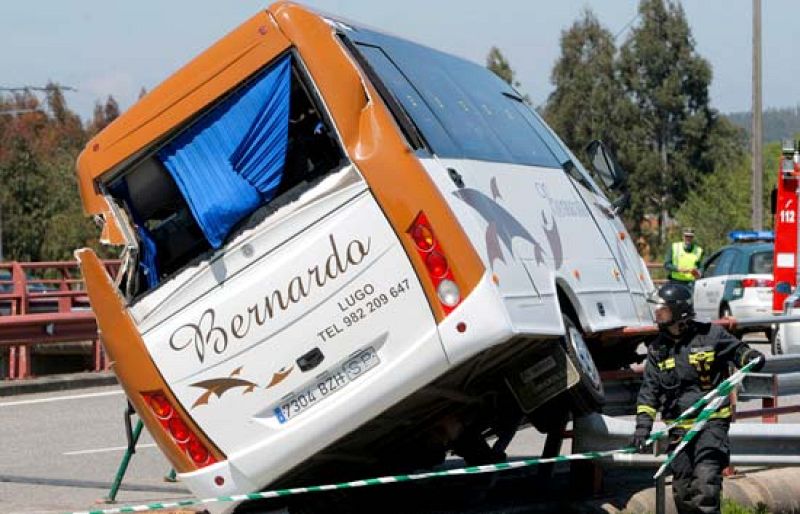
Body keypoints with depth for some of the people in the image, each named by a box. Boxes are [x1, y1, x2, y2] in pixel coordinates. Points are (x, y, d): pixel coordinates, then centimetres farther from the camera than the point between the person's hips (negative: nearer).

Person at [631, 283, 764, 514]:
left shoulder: (710, 335, -5)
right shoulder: (657, 348, 9)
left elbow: (737, 350, 6)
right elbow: (649, 389, 7)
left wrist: (751, 357, -18)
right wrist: (643, 424, -4)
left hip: (711, 420, -5)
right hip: (679, 428, 5)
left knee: (705, 480, -22)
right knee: (683, 490, 10)